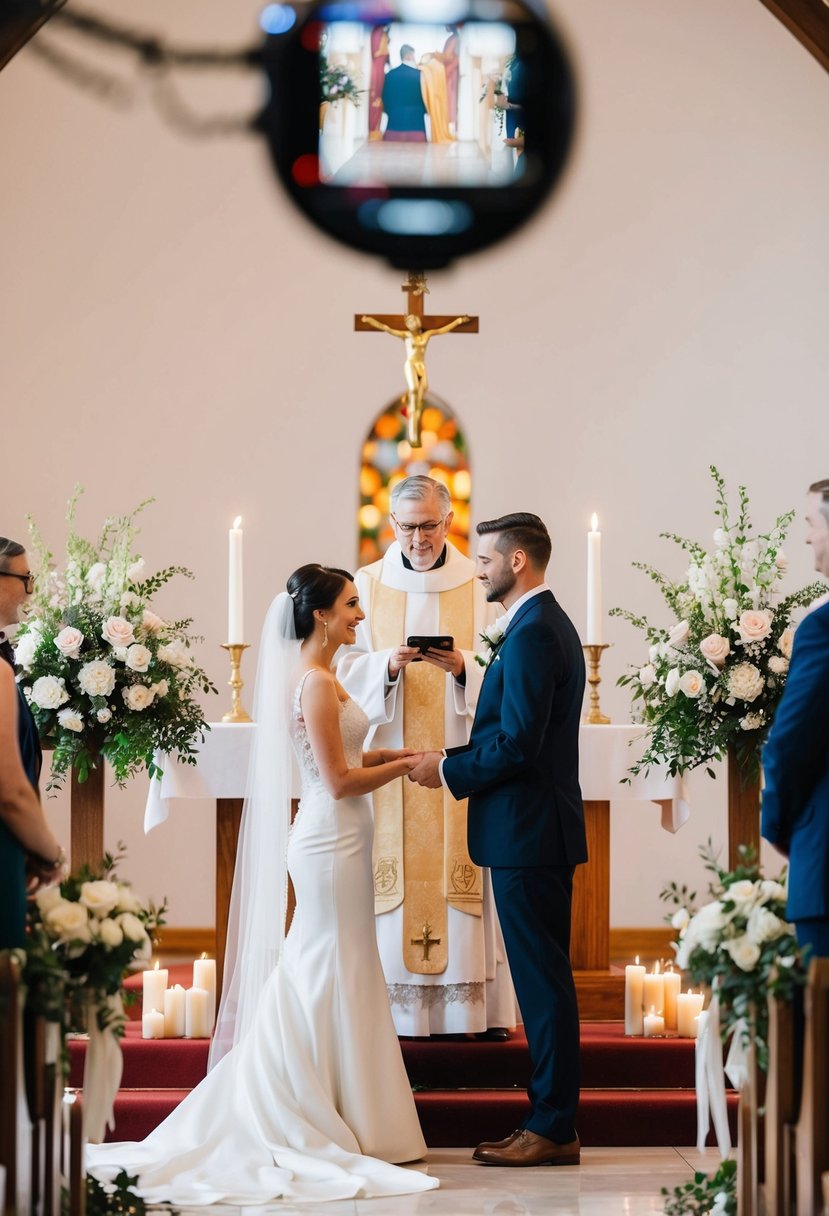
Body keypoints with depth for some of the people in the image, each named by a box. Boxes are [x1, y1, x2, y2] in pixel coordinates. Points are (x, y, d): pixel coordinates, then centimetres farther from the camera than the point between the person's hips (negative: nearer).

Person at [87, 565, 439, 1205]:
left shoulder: (314, 677, 13)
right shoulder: (316, 683, -17)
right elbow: (340, 781, -18)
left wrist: (394, 754, 10)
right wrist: (409, 764, -8)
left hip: (330, 840, 10)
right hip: (333, 840, -10)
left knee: (311, 981, 13)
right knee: (333, 979, -3)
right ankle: (345, 1125, 4)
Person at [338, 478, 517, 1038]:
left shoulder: (480, 587, 6)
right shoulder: (368, 585, 7)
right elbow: (349, 672, 2)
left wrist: (463, 666, -19)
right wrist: (389, 664, -18)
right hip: (390, 761, 0)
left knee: (467, 872, -3)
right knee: (393, 878, -4)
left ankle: (478, 1006, 1)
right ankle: (396, 1008, 0)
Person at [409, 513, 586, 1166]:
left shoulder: (532, 633, -17)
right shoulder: (550, 623, 16)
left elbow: (516, 745, -23)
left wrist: (447, 769, -10)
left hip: (527, 833, -11)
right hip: (543, 827, 11)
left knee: (544, 982, -5)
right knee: (547, 979, 13)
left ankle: (552, 1129, 1)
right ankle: (553, 1119, 19)